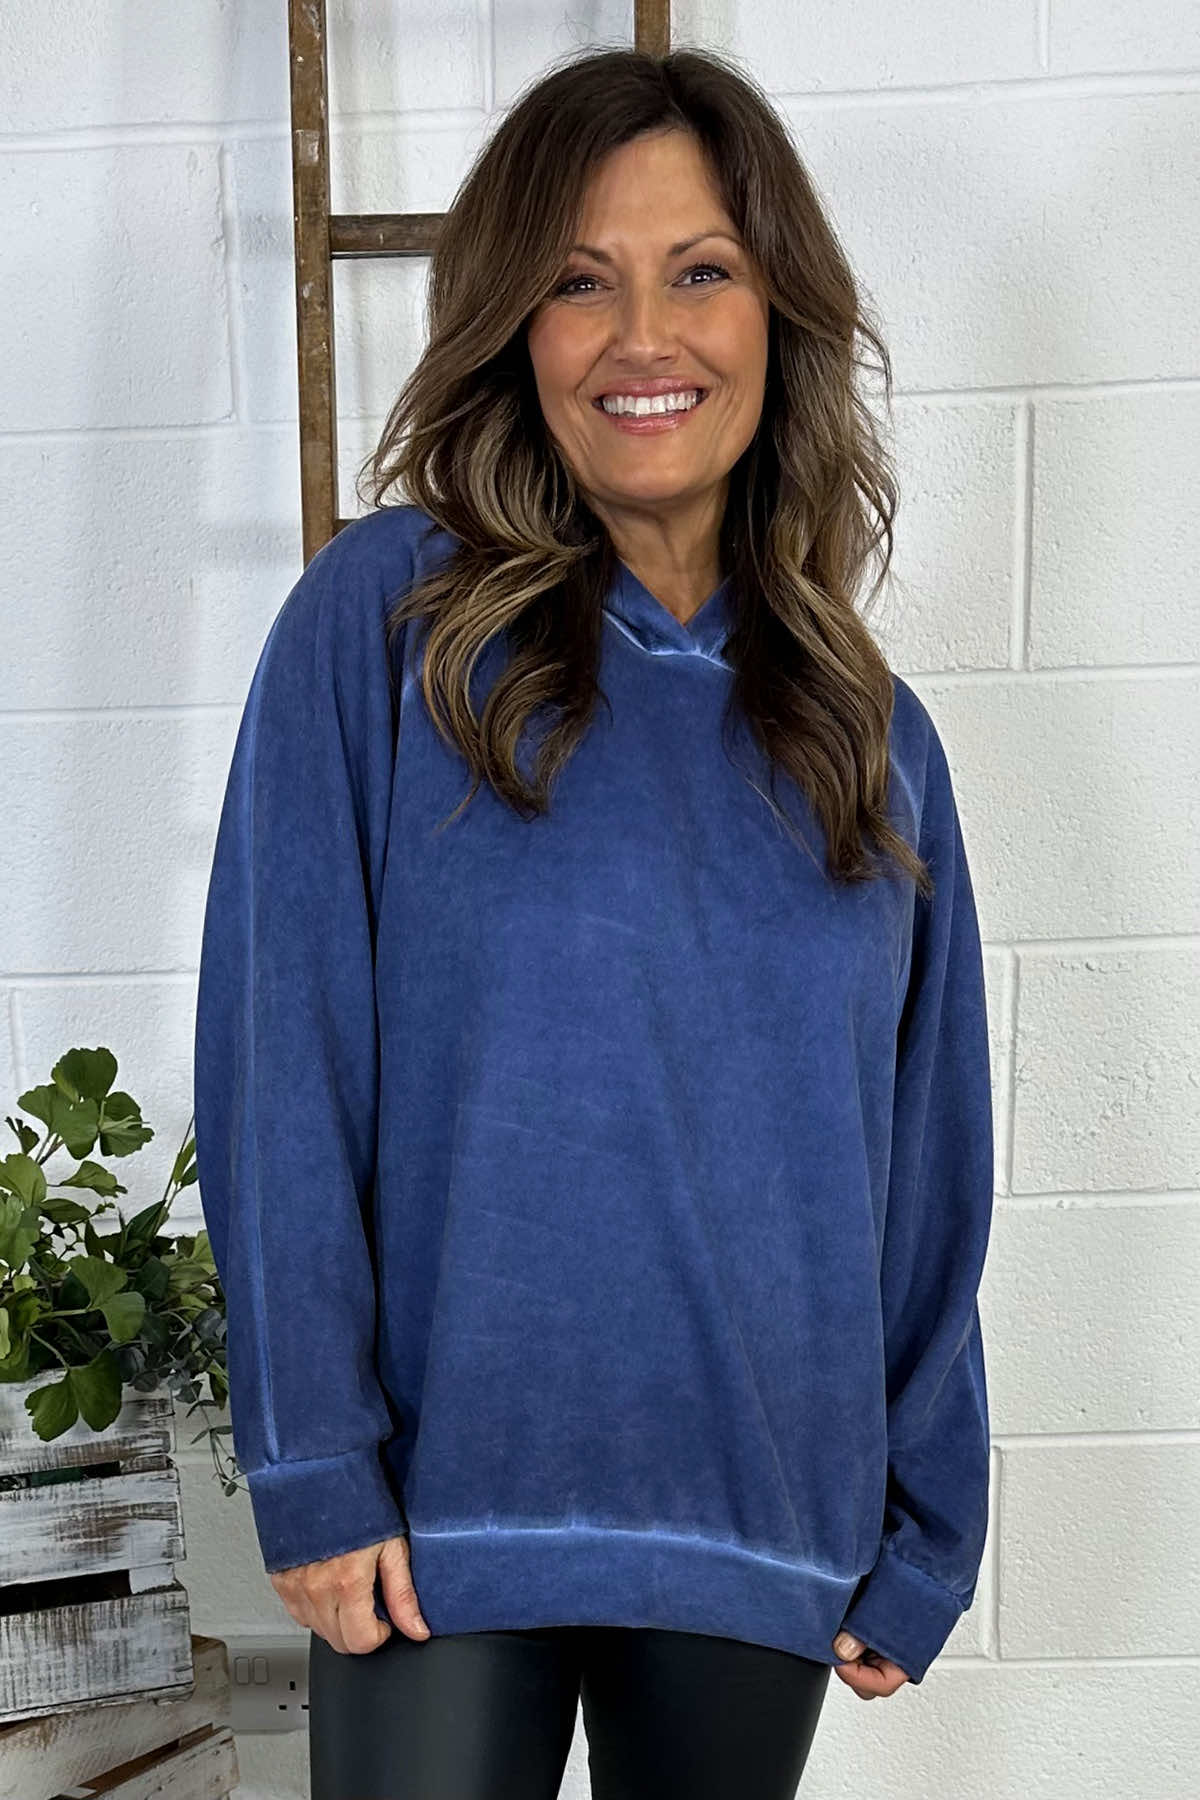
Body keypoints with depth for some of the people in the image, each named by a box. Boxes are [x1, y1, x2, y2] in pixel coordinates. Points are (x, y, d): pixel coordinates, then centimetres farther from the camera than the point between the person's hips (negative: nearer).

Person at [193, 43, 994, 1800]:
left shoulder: (874, 735, 4)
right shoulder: (384, 619, -7)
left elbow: (930, 1172, 6)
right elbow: (279, 1055, -10)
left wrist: (923, 1544, 7)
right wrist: (309, 1464, -12)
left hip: (770, 1526, 4)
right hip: (441, 1509, -3)